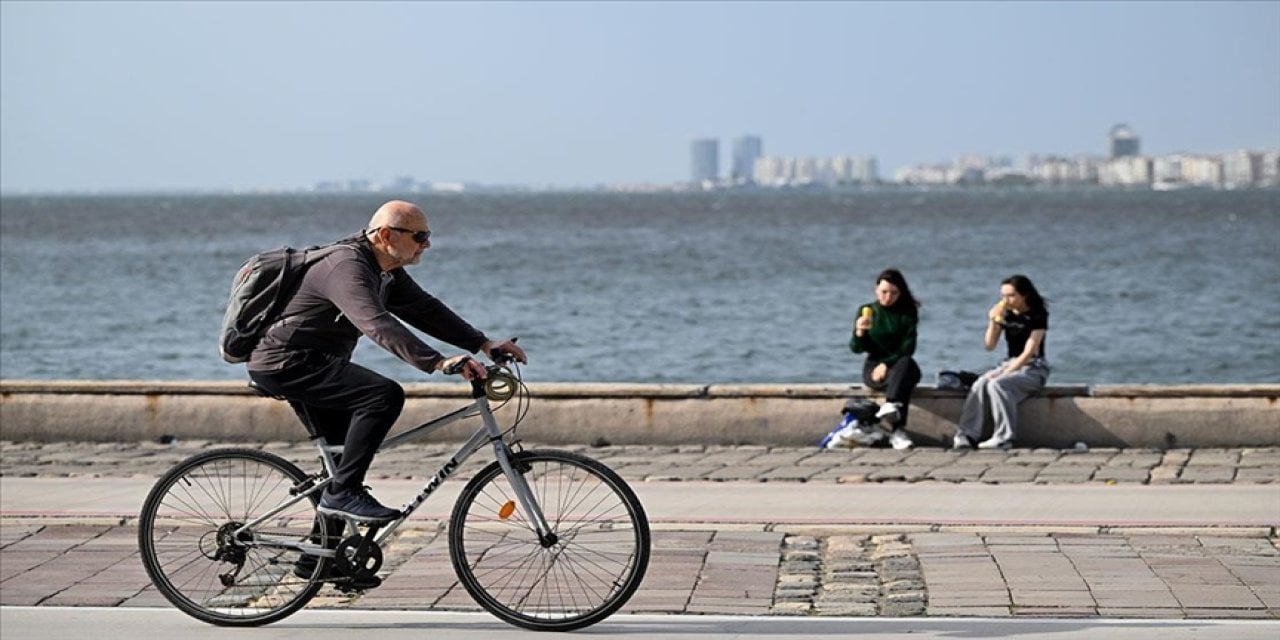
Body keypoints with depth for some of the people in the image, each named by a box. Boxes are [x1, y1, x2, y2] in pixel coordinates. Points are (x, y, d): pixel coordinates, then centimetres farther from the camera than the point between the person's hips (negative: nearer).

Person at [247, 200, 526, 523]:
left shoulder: (387, 272, 9)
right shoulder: (348, 268, -24)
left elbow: (426, 309, 8)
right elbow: (379, 325, -38)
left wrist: (483, 343, -3)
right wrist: (439, 362, -47)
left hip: (308, 363, 11)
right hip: (285, 362, -11)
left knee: (348, 451, 17)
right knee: (385, 395, -25)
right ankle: (343, 493, -20)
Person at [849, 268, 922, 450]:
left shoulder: (907, 313, 3)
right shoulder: (866, 311, 5)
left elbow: (907, 348, -6)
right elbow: (856, 349, 1)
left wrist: (887, 364, -21)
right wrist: (859, 333, -22)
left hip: (901, 364, 0)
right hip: (873, 366, 0)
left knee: (906, 364, -38)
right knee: (903, 380, -34)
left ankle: (890, 405, -57)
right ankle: (898, 430, -47)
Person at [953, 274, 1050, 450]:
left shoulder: (1038, 315, -9)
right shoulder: (1005, 314, 8)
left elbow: (1029, 352, -16)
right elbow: (989, 346, 4)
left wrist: (1004, 373, -23)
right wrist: (993, 322, -13)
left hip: (1034, 368, -5)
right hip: (1009, 363, 5)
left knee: (997, 384, -33)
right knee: (980, 384, -25)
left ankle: (1003, 438, -31)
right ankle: (966, 435, -33)